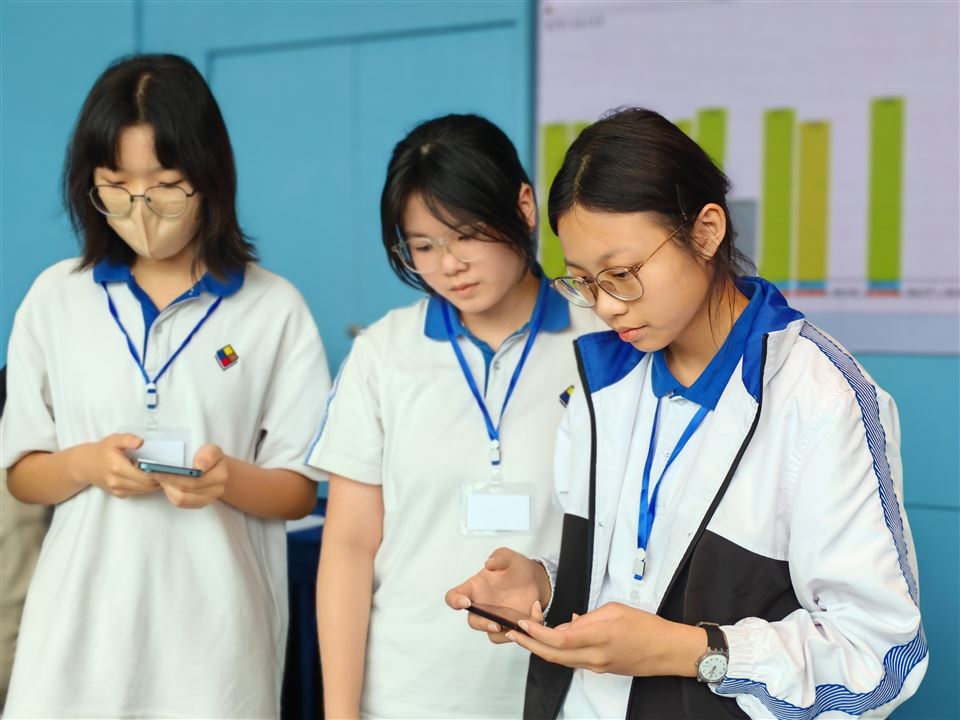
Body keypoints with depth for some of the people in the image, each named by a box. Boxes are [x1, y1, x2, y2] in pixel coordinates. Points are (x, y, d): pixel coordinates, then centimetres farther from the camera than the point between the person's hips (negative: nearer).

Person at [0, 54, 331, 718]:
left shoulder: (274, 308, -3)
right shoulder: (54, 298, 3)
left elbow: (300, 490, -1)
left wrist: (230, 480, -20)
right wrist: (85, 464, -13)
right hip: (81, 631, 2)